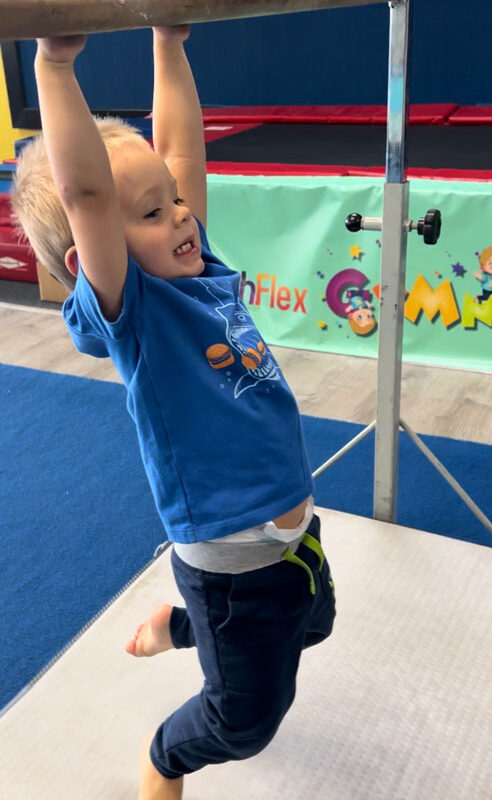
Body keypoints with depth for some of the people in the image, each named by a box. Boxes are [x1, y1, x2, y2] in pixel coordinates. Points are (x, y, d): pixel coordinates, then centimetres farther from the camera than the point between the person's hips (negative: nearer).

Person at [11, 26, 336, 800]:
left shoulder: (200, 267, -3)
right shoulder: (129, 312, -23)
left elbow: (179, 147, 3)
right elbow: (85, 191, -39)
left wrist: (169, 43, 4)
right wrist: (55, 63, -39)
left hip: (295, 526, 8)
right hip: (229, 559, -7)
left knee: (310, 625, 33)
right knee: (247, 715, 14)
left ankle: (173, 626, 52)